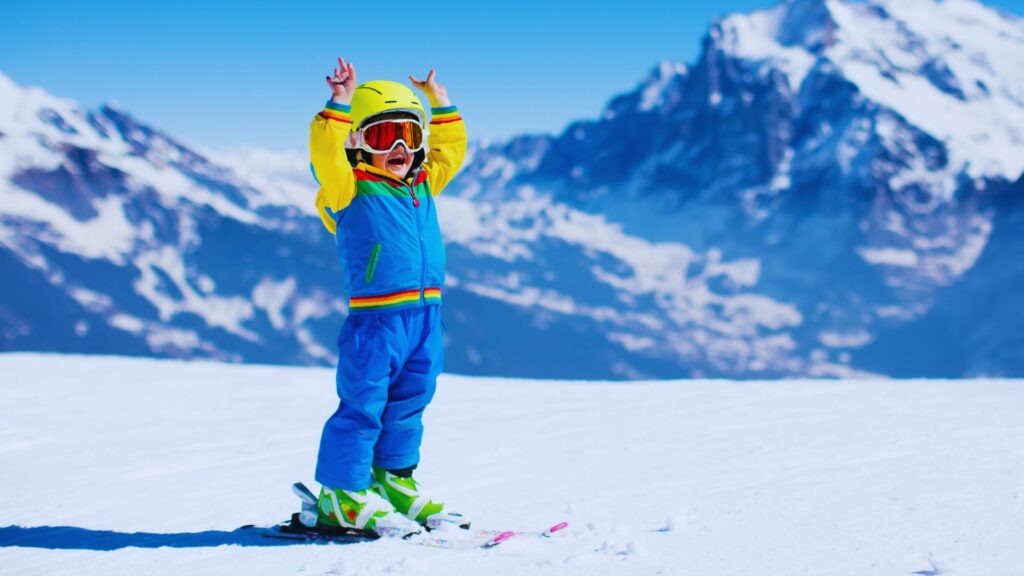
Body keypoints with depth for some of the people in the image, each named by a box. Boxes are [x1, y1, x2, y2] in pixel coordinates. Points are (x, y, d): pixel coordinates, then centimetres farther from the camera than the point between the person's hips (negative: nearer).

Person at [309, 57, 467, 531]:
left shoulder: (423, 185, 15)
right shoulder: (350, 189, -5)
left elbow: (450, 150, 28)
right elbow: (326, 153, -22)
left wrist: (441, 105, 24)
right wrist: (340, 104, -24)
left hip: (425, 314, 7)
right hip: (376, 318, -7)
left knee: (407, 405, 16)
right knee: (363, 407, -4)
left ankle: (393, 479, 29)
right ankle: (340, 495, 3)